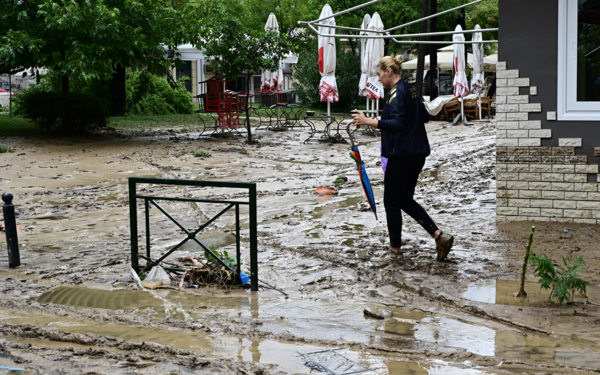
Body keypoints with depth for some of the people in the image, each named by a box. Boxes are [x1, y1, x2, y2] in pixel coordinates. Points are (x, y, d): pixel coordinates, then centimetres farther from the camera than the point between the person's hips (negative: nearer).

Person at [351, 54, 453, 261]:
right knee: (405, 200, 16)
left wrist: (369, 122, -32)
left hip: (402, 155, -10)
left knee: (392, 202, 4)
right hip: (417, 154, 10)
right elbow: (425, 117, 21)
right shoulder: (410, 90, 13)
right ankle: (440, 236, 5)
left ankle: (395, 248, 12)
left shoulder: (397, 93, -15)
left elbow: (398, 124, -26)